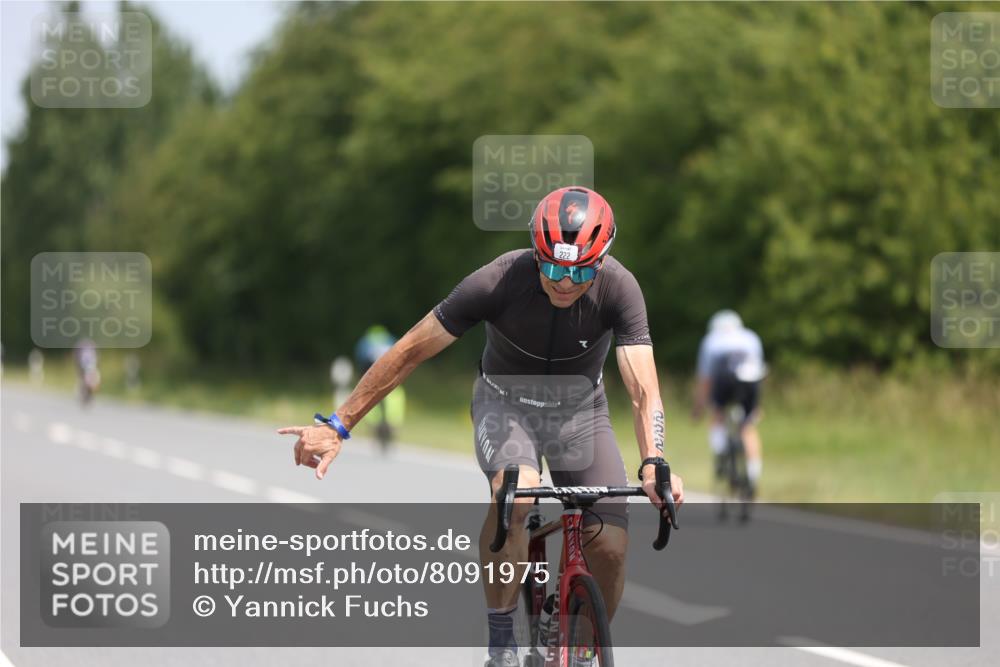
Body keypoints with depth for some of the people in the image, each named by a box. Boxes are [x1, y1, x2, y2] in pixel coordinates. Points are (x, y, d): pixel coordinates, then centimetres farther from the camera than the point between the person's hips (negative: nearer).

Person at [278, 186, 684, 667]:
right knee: (514, 495, -35)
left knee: (610, 547, -14)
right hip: (506, 404, -2)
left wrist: (654, 464, -53)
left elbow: (643, 388, -34)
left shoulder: (617, 288, -28)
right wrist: (337, 427, -23)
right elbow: (409, 352, -23)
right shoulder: (498, 281, -30)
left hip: (579, 410, 2)